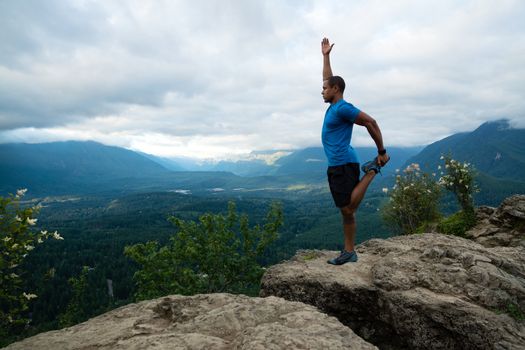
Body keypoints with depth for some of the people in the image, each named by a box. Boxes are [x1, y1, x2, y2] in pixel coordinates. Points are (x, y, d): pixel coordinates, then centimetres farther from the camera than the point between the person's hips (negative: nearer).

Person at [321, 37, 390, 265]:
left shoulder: (343, 108, -10)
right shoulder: (334, 106, 16)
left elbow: (371, 123, -14)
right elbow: (329, 79, 29)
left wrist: (382, 151, -12)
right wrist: (325, 56, 30)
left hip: (344, 165, -9)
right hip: (336, 165, 9)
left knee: (348, 209, -12)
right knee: (345, 211, 8)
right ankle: (349, 252, 12)